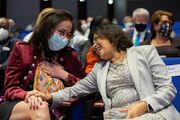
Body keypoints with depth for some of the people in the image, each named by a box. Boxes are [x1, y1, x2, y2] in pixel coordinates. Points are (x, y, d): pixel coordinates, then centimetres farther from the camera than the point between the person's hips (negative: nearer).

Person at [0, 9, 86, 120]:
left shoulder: (69, 55, 11)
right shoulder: (22, 49, 4)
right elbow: (10, 89, -3)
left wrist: (65, 76, -6)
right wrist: (28, 95, -25)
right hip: (18, 105, -1)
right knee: (39, 108, -35)